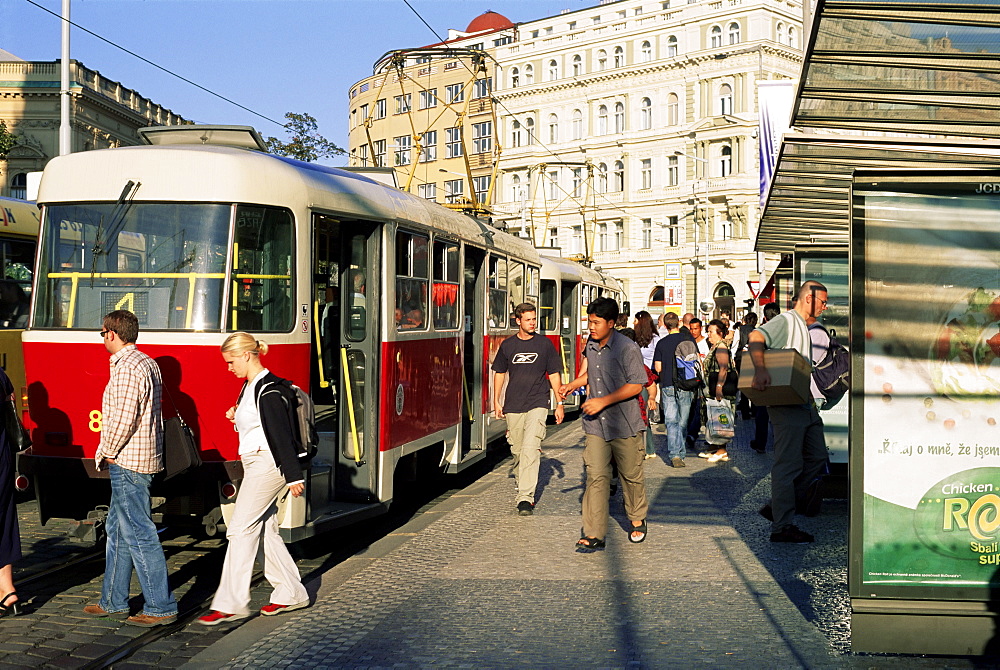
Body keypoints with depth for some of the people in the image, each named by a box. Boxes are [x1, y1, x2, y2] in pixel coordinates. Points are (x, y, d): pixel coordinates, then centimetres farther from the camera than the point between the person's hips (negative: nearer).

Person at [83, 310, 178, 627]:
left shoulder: (126, 370, -17)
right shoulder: (149, 364, 14)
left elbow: (123, 420, -23)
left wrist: (105, 453, -7)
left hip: (127, 461, -10)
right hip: (146, 456, 10)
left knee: (138, 533, -6)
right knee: (117, 529, 17)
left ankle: (161, 606, -1)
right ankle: (114, 602, 25)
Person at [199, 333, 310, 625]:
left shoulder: (269, 391, -17)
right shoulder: (250, 386, 14)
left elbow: (281, 434, -20)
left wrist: (294, 476, -22)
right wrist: (237, 417, 6)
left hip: (267, 464, -10)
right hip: (254, 464, 10)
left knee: (240, 528, -9)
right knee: (266, 529, 12)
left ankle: (231, 603, -6)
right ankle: (291, 594, 20)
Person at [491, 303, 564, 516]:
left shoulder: (545, 343, 3)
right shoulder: (507, 345, 7)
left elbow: (554, 375, 8)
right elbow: (499, 373, 17)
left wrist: (560, 404, 5)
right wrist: (496, 402, 13)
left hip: (537, 404, -3)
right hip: (513, 406, 3)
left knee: (530, 448, -15)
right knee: (517, 450, 8)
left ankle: (525, 498, -18)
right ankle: (521, 486, 29)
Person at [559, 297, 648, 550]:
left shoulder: (627, 348, -14)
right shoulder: (591, 345, 8)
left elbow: (636, 385, -15)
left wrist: (604, 401, -19)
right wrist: (574, 384, 7)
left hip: (624, 424, -5)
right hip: (596, 425, 5)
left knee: (631, 476, 11)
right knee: (595, 477, -3)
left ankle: (638, 520, 35)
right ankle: (594, 534, -3)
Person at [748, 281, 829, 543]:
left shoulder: (804, 327, 22)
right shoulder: (786, 320, -8)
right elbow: (756, 337, -25)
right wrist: (760, 369, -39)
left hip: (806, 405, 10)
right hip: (787, 405, -10)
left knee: (817, 458, 11)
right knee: (788, 465, -7)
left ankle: (777, 507, 18)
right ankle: (782, 527, -1)